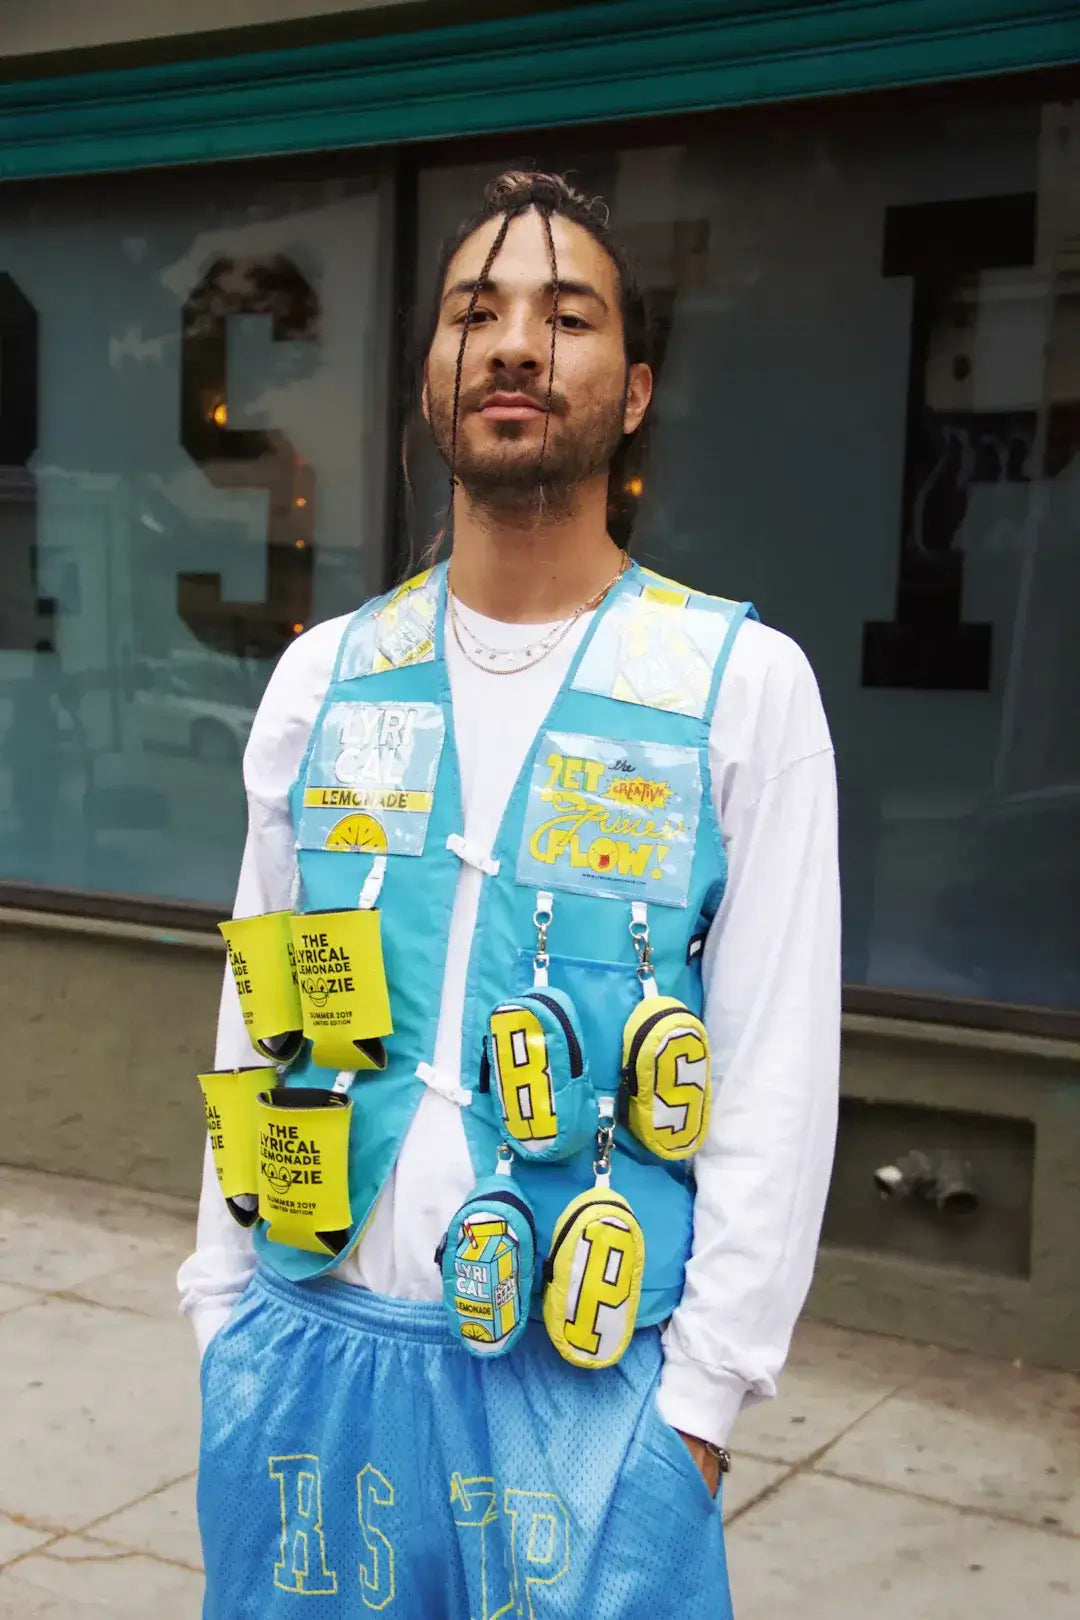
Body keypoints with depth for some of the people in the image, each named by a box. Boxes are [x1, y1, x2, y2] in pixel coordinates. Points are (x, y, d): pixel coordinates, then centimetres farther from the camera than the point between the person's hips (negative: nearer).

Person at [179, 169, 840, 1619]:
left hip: (585, 1389, -3)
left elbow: (778, 1078, -6)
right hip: (309, 1352, 3)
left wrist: (702, 1393, -7)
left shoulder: (742, 683, -6)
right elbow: (253, 1017, 10)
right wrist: (224, 1306, 7)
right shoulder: (323, 677, 5)